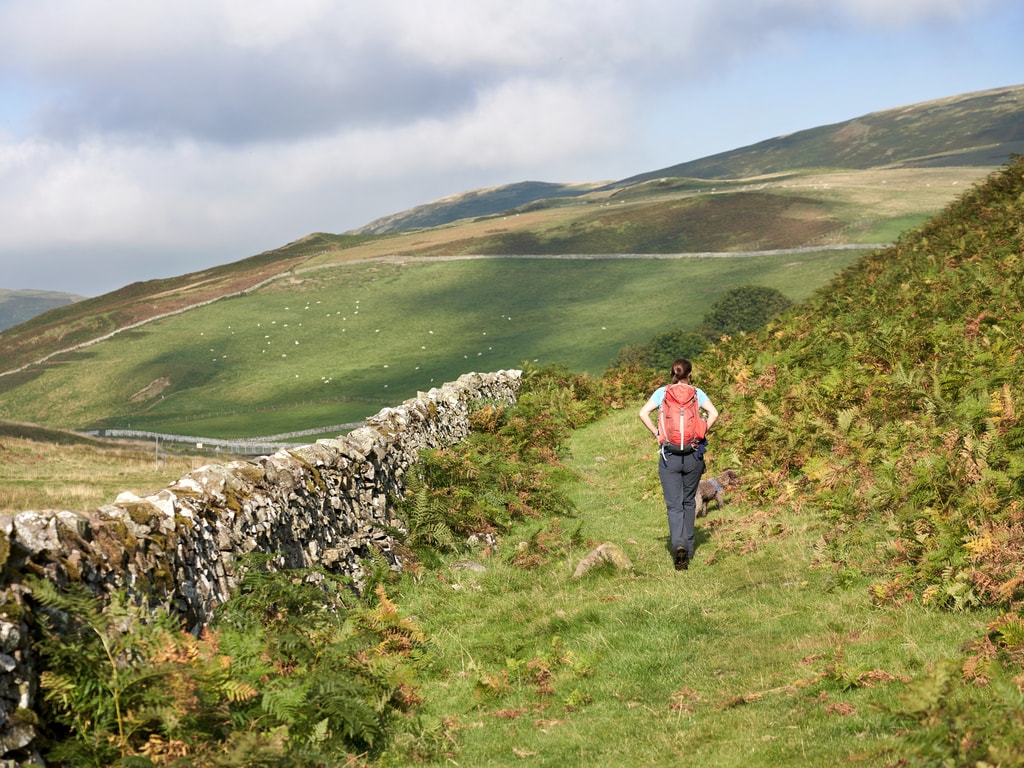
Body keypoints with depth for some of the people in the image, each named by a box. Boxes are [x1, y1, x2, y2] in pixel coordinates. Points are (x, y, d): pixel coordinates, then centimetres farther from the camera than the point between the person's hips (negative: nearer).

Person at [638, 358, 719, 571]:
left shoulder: (662, 392, 2)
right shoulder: (696, 392, 2)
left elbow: (644, 413, -10)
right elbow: (713, 413, -11)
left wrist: (656, 434, -2)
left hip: (669, 455, -1)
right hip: (693, 455, 1)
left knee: (674, 505, -1)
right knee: (689, 502, 17)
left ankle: (678, 544, -24)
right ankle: (688, 548, 22)